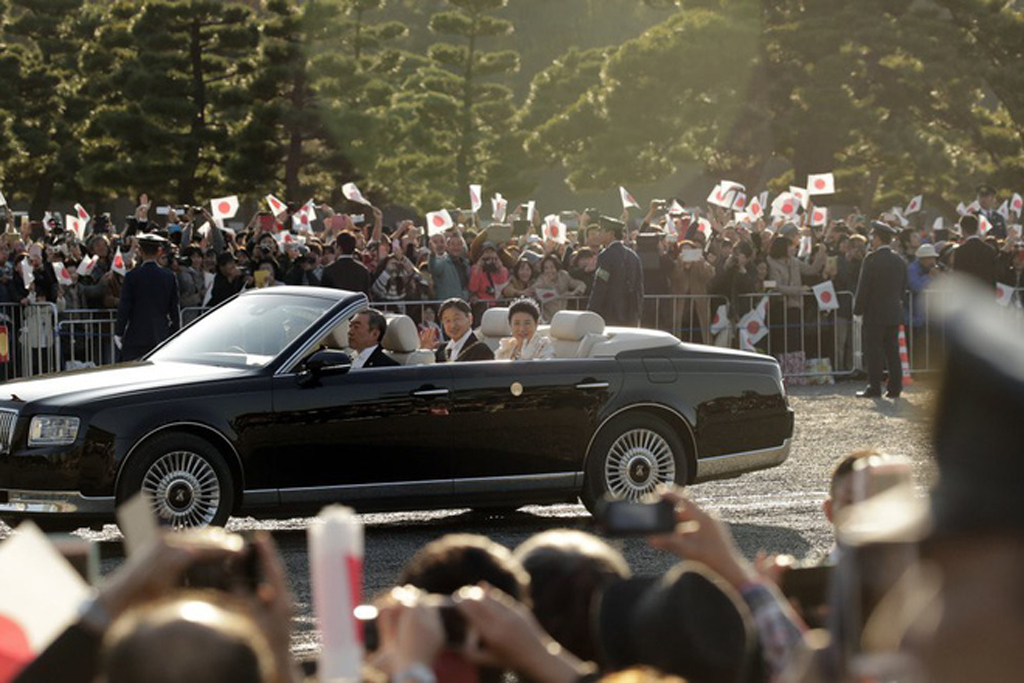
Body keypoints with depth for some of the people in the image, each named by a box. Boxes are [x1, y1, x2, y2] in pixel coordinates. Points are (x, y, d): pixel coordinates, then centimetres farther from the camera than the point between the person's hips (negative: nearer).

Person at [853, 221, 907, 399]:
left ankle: (874, 387, -3)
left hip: (875, 312, -6)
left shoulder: (872, 259, -12)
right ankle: (895, 387, 8)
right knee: (892, 350, 9)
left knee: (873, 350, -2)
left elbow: (863, 287, -11)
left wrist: (858, 309, -3)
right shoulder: (900, 261, 8)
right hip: (895, 313, 6)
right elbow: (903, 287, 12)